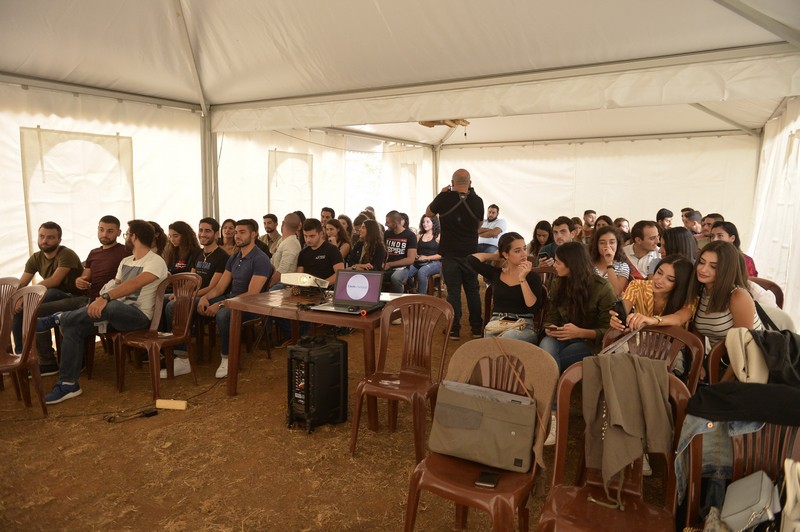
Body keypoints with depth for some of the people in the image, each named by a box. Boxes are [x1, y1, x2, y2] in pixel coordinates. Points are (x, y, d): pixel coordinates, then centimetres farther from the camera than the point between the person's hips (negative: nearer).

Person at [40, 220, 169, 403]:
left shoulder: (156, 262, -9)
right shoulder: (125, 261, 20)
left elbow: (135, 284, -26)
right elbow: (115, 285, 12)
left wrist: (105, 298, -37)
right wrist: (98, 302, -9)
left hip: (139, 314, -8)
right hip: (117, 312, 8)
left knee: (108, 307, -37)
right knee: (74, 326, -11)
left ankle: (56, 319, -12)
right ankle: (68, 384, -6)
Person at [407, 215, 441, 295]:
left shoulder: (438, 237, 3)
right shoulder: (419, 236, 20)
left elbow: (441, 254, -6)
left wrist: (427, 258, -13)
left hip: (433, 262, -4)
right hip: (418, 262, 5)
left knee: (422, 272, -37)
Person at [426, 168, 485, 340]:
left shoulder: (444, 198, -11)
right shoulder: (477, 201, -7)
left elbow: (428, 213, 8)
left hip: (450, 254, -1)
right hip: (470, 253, 1)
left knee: (453, 291, 6)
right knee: (473, 290, 12)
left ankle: (454, 329, 10)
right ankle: (477, 328, 20)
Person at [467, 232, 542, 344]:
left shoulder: (533, 276, 3)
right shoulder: (495, 273, 10)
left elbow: (534, 308, -9)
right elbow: (472, 259, 0)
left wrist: (522, 279, -13)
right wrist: (497, 256, 11)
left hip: (523, 326, -1)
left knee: (507, 338, -36)